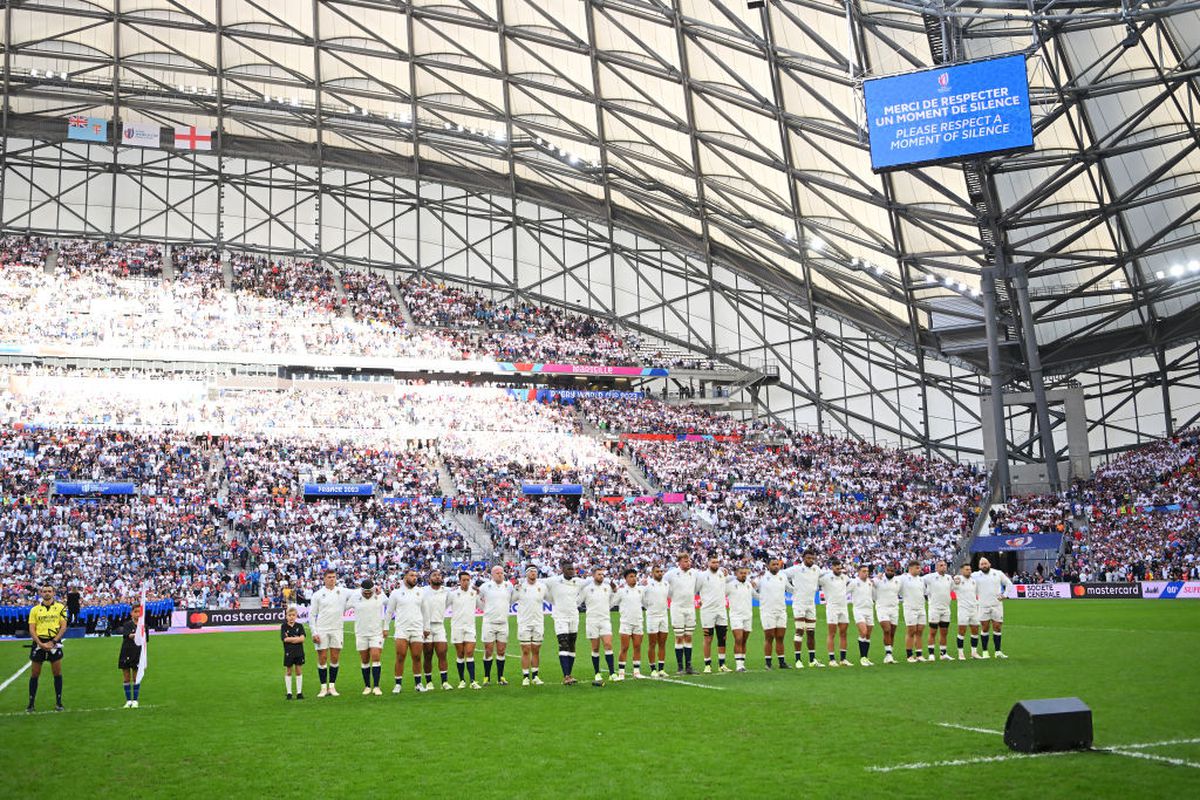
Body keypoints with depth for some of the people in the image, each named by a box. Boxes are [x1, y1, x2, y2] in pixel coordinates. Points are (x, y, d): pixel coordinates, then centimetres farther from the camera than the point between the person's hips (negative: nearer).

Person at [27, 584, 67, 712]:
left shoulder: (60, 607, 4)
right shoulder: (35, 610, 6)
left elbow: (63, 627, -1)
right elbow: (31, 629, 2)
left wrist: (53, 642, -12)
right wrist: (40, 644, -12)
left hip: (54, 643, -1)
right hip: (39, 643, 1)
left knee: (57, 673, 0)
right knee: (34, 674, 3)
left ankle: (58, 702, 8)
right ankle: (31, 704, 11)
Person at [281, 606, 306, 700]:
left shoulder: (299, 626, 2)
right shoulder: (283, 627, -2)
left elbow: (302, 639, -9)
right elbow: (285, 639, -13)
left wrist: (290, 639, -14)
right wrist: (297, 638, -10)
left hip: (299, 652, 1)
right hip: (288, 653, -1)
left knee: (299, 671, 5)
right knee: (288, 672, 7)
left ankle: (299, 692, 11)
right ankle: (289, 692, 15)